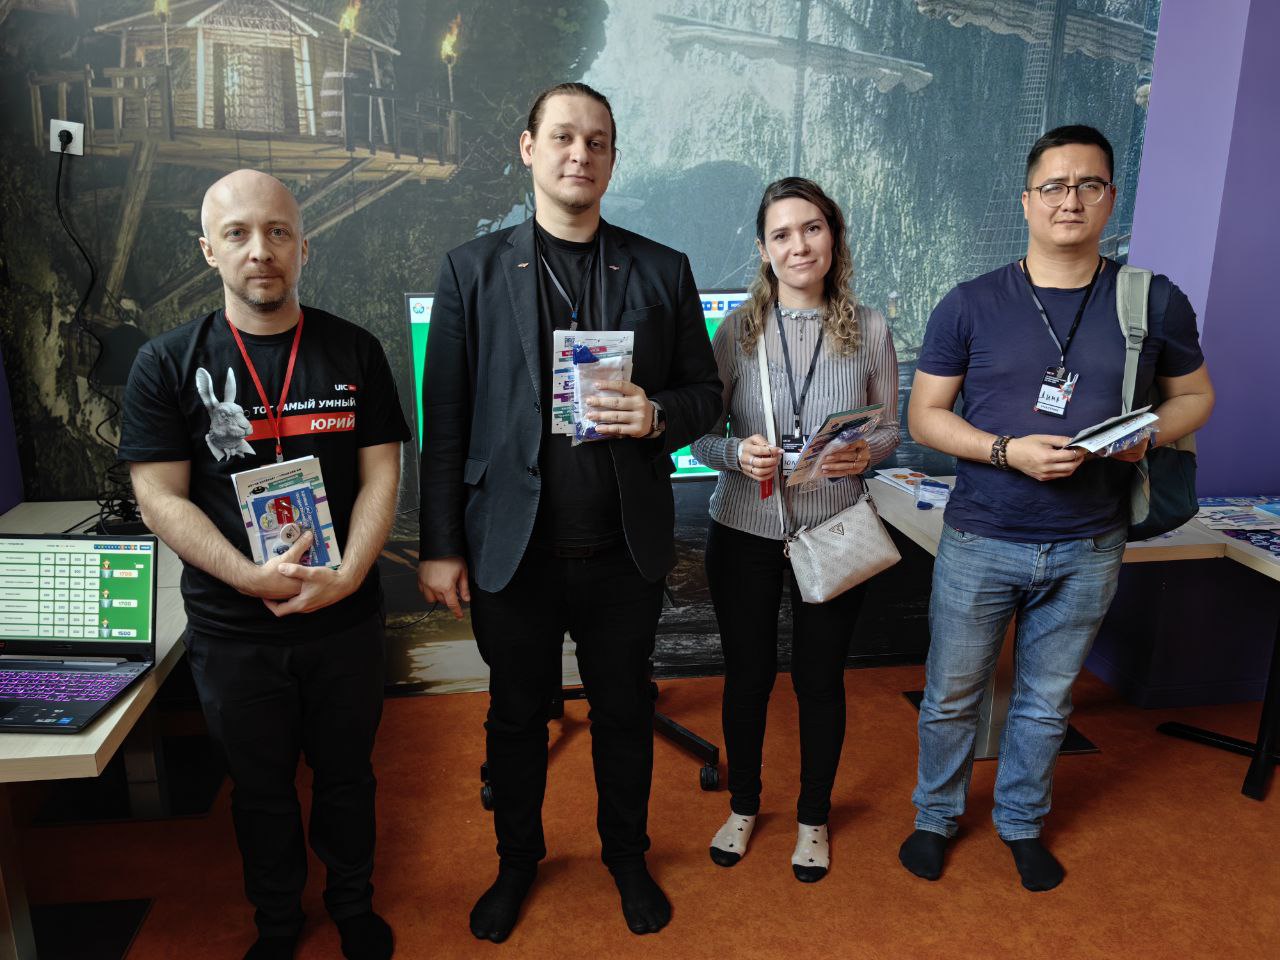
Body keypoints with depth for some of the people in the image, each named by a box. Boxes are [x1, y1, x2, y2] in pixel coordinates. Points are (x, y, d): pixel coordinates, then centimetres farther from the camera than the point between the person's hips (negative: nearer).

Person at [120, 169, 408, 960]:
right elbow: (161, 496, -7)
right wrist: (251, 577, -19)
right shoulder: (169, 363, -3)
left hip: (346, 619, 1)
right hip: (232, 628, 0)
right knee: (261, 785, 18)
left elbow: (381, 475, -4)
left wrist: (346, 577, -17)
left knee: (346, 774, 18)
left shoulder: (355, 352, -1)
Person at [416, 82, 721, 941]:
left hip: (627, 549, 1)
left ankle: (627, 855, 42)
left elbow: (705, 393, 6)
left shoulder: (664, 272, 3)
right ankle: (518, 860, 42)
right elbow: (445, 418, -3)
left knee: (625, 710, 17)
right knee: (518, 715, 17)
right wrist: (442, 547, -5)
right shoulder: (474, 269, 0)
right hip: (513, 548, 0)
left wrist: (658, 416, -17)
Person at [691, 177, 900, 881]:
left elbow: (890, 428, 4)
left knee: (821, 678, 13)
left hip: (833, 534, 0)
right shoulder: (738, 329, -3)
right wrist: (738, 453, -22)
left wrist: (864, 453, -18)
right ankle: (743, 806, 39)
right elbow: (702, 433, -1)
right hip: (745, 532, 0)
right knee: (747, 673, 14)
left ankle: (814, 818, 37)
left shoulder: (869, 328, -2)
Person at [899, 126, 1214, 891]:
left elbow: (1195, 395, 12)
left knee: (1047, 702, 17)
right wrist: (1008, 450, -19)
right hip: (981, 541, -1)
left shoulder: (1155, 302, 0)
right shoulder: (971, 305, -5)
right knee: (952, 696, 12)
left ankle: (1023, 822, 41)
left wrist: (1150, 434, -10)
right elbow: (925, 415, -3)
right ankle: (937, 816, 37)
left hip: (1088, 549, 2)